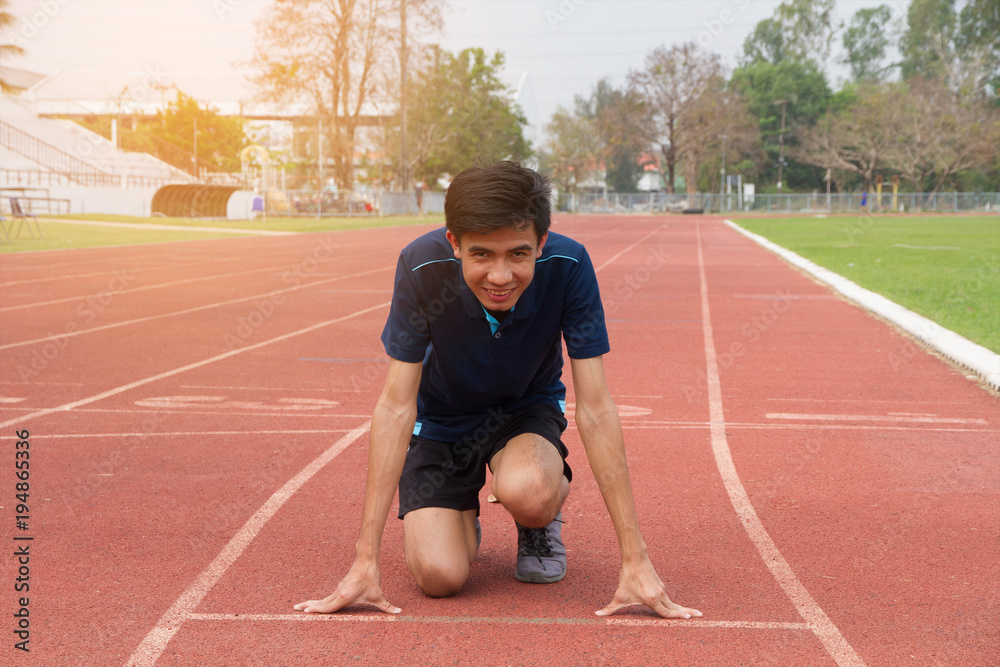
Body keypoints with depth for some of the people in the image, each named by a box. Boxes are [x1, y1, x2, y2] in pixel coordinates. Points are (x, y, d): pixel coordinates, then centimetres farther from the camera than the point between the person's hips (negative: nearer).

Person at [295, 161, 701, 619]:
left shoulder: (568, 265, -31)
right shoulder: (422, 267, -31)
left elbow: (594, 410, -26)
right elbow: (396, 407, -26)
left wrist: (635, 562, -28)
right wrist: (365, 562, -29)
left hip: (527, 407, 0)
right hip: (442, 416, 0)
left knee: (527, 492, -35)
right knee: (439, 576, -18)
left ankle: (541, 521, 4)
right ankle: (461, 517, 19)